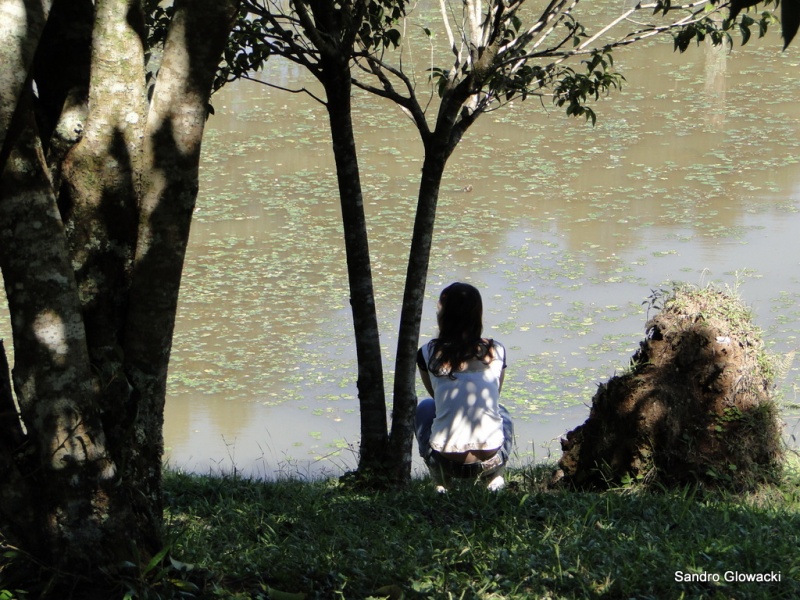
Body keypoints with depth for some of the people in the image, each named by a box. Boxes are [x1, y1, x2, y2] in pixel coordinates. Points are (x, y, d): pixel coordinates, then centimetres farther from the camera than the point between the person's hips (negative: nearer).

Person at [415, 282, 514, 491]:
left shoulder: (429, 354, -3)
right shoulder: (496, 351, 1)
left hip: (446, 462, -1)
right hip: (491, 460, 1)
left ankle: (441, 483, 20)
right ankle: (495, 478, 16)